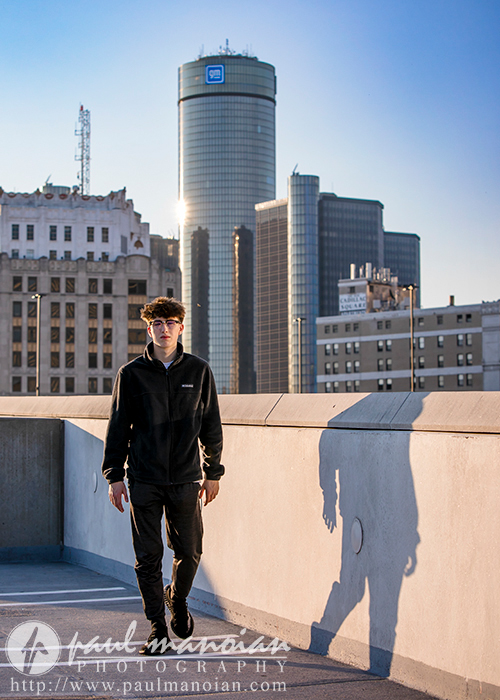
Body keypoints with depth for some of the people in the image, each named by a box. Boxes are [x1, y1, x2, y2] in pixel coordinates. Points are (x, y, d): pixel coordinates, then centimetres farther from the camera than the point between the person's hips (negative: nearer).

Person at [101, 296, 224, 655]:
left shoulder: (199, 371, 4)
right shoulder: (131, 374, 2)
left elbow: (211, 425, 9)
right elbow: (118, 427, 5)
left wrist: (213, 473, 7)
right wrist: (114, 476, 1)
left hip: (186, 479, 1)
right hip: (144, 480, -1)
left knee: (189, 551, 7)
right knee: (148, 557, 1)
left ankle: (178, 599, 36)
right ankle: (158, 627, 13)